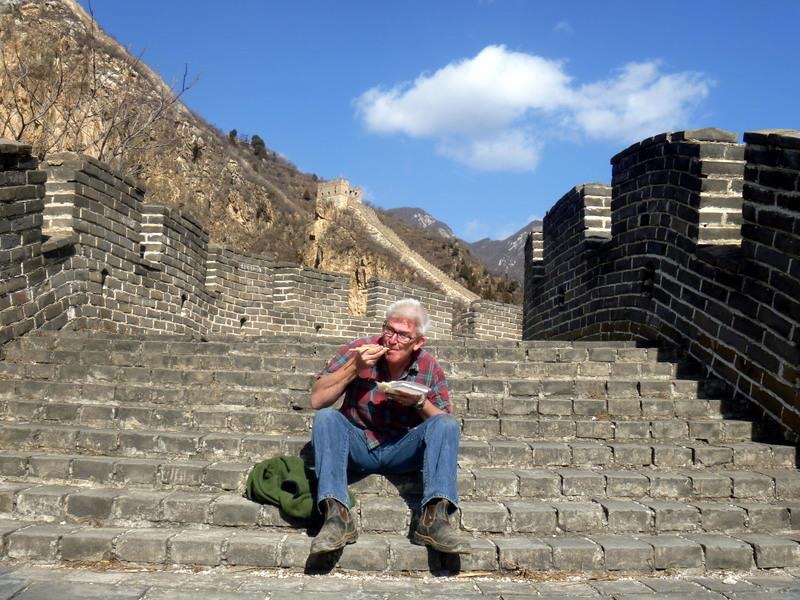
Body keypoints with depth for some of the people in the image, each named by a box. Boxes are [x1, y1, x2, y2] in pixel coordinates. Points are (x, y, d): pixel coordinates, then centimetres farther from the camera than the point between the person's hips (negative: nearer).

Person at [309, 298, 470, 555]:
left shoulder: (429, 368, -4)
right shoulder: (357, 351, -9)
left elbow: (443, 423, -2)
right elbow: (317, 400, -14)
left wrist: (420, 402, -21)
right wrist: (354, 367, -24)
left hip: (402, 452, 1)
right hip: (357, 445, -1)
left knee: (447, 425, -22)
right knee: (326, 418, -28)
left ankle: (434, 517, -33)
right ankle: (337, 516, -37)